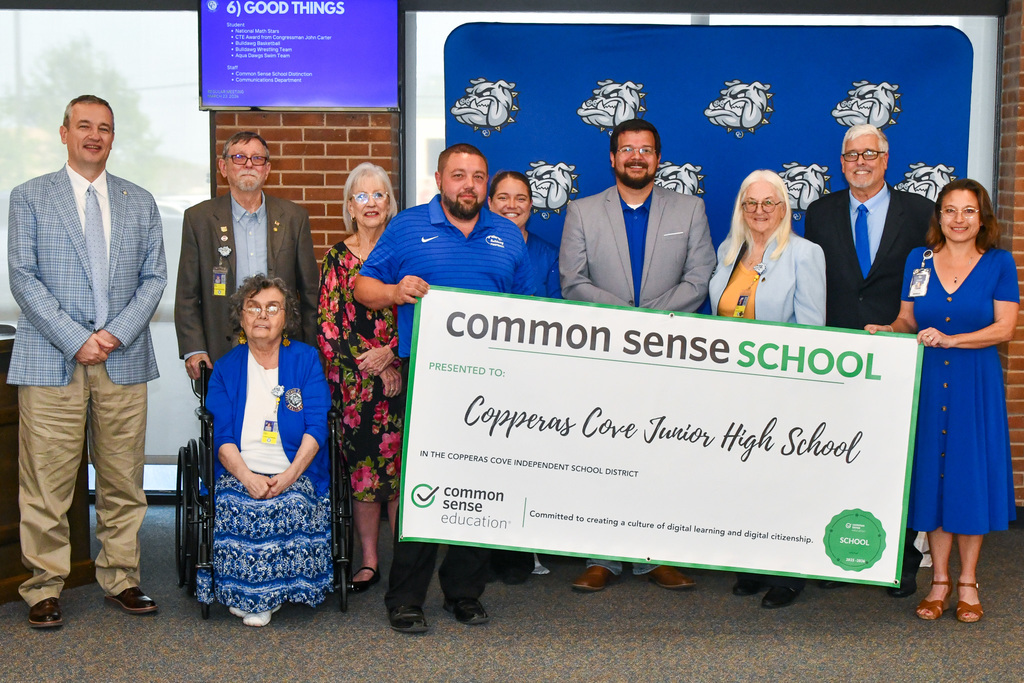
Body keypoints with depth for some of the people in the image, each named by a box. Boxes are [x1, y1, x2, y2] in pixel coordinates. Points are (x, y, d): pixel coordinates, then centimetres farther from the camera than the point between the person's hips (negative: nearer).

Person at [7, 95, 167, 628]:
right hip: (50, 362, -2)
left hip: (124, 360, 3)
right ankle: (44, 588, 9)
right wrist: (76, 340, -11)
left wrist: (115, 333, -6)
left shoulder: (140, 202, 14)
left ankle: (120, 578, 18)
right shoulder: (29, 198, 7)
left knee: (123, 481, 6)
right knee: (46, 484, -2)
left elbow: (154, 277, 9)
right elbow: (23, 277, -1)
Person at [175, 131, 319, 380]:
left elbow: (310, 291, 10)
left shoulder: (294, 217, 8)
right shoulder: (199, 218, 5)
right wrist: (193, 349, -5)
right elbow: (187, 294, 5)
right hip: (222, 353, -1)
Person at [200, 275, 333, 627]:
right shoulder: (226, 368, 15)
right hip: (240, 473, 1)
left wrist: (290, 475, -17)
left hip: (296, 473, -1)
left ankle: (266, 595, -14)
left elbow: (316, 428, 0)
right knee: (235, 506, -30)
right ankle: (244, 595, -13)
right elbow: (222, 436, 3)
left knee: (292, 505, -31)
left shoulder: (306, 359, 10)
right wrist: (247, 476, -17)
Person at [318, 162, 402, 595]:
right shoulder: (337, 257, 6)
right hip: (353, 378, 0)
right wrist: (368, 366, -7)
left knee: (400, 464, -1)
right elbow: (329, 323, 1)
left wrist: (391, 353, -11)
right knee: (360, 466, 2)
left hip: (400, 375, 0)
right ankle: (368, 560, 11)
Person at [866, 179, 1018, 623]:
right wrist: (886, 332, -9)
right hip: (927, 381, 2)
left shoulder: (999, 263, 0)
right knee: (931, 474, 4)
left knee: (970, 474, 1)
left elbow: (1004, 327, -6)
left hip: (976, 383, -2)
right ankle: (939, 580, 16)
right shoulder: (918, 261, 8)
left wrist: (949, 339, -16)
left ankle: (968, 581, 14)